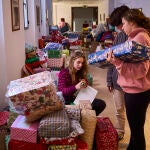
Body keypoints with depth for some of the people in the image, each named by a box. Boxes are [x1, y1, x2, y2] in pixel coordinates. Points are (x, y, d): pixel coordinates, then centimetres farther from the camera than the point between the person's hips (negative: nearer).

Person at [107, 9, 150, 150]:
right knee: (135, 126, 22)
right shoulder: (136, 37, 12)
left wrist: (117, 62, -32)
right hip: (133, 89, 10)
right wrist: (116, 58, 6)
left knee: (137, 129, 4)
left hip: (137, 91, -10)